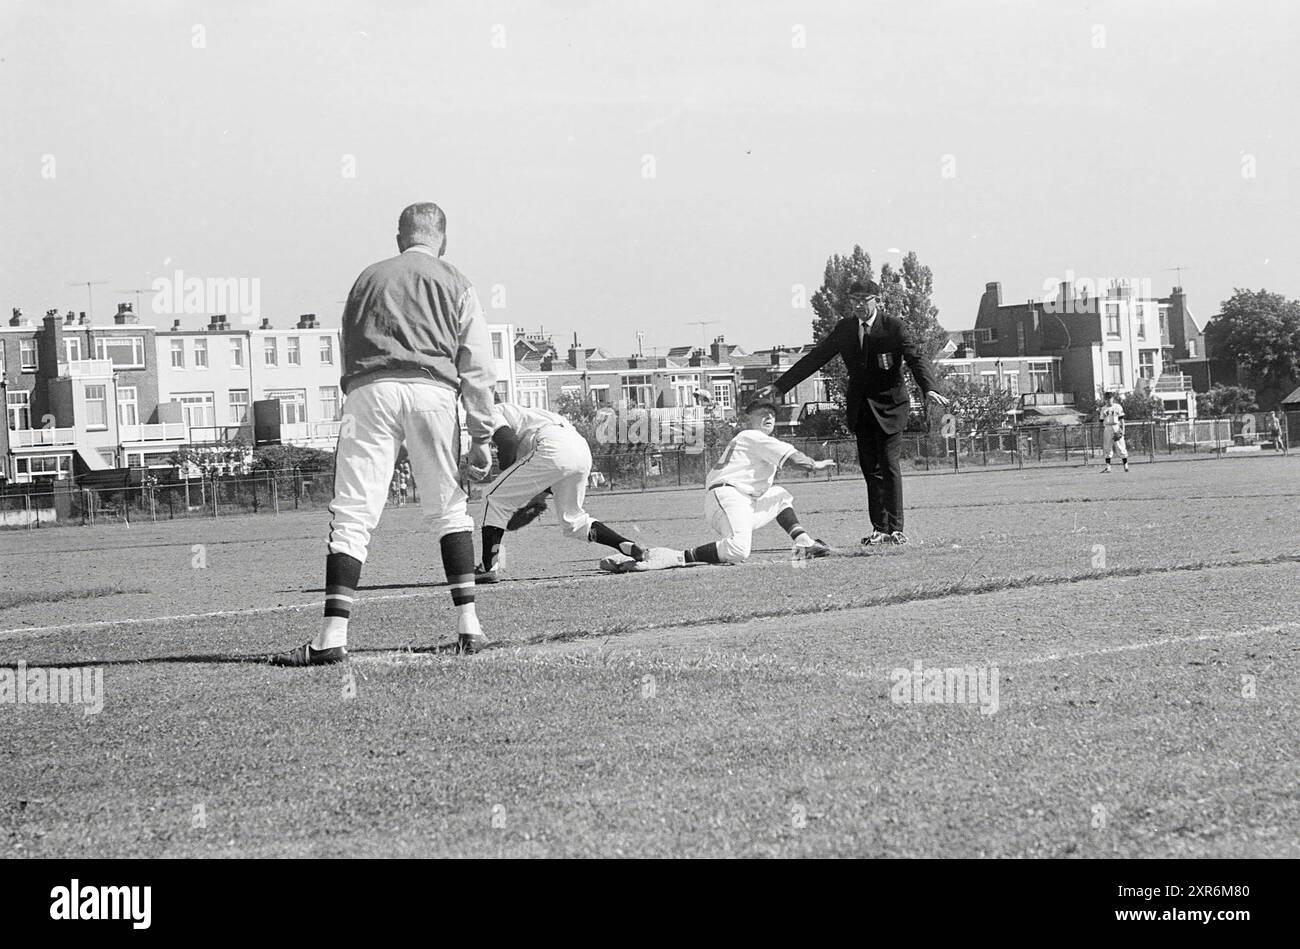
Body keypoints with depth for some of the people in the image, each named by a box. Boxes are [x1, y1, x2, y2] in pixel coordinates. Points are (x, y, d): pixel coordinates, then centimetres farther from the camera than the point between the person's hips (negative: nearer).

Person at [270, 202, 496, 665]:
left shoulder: (368, 277, 24)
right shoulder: (455, 283, 17)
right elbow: (476, 366, 8)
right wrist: (481, 436, 7)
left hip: (370, 387, 0)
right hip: (433, 389, 0)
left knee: (352, 514, -5)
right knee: (449, 510, 13)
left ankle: (333, 634, -16)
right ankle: (468, 623, 8)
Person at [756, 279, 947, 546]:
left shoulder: (893, 327, -9)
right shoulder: (845, 328, 5)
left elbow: (916, 359, -18)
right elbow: (815, 358, 8)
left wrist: (929, 388, -37)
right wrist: (779, 386, 4)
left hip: (889, 406, -5)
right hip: (860, 409, 5)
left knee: (889, 466, -8)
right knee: (870, 468, 5)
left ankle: (895, 529, -5)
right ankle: (879, 529, 8)